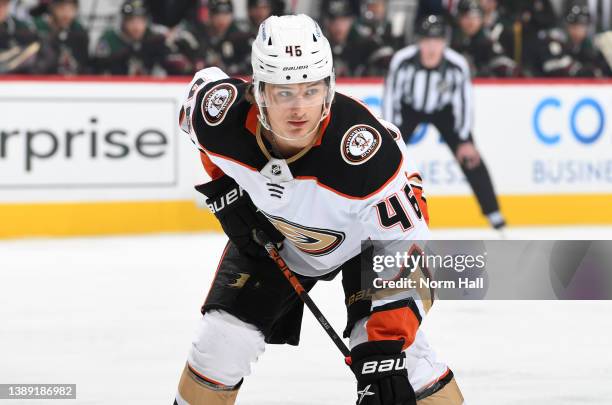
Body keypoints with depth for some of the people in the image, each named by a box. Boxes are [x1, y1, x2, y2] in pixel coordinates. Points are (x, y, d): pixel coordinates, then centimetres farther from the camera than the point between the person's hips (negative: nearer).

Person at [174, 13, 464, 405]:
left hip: (372, 230, -3)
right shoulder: (225, 111, -31)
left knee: (399, 348, -22)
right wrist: (224, 190, -6)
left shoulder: (368, 149, -41)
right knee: (222, 340, -5)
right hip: (272, 230, 4)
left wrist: (383, 351, -40)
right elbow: (204, 84, -3)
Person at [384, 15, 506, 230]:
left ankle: (493, 212, 1)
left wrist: (465, 140, -14)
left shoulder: (458, 65, -31)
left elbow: (463, 100, -17)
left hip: (443, 110, 0)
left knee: (470, 158, -9)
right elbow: (391, 96, -20)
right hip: (408, 107, 0)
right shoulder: (403, 61, -33)